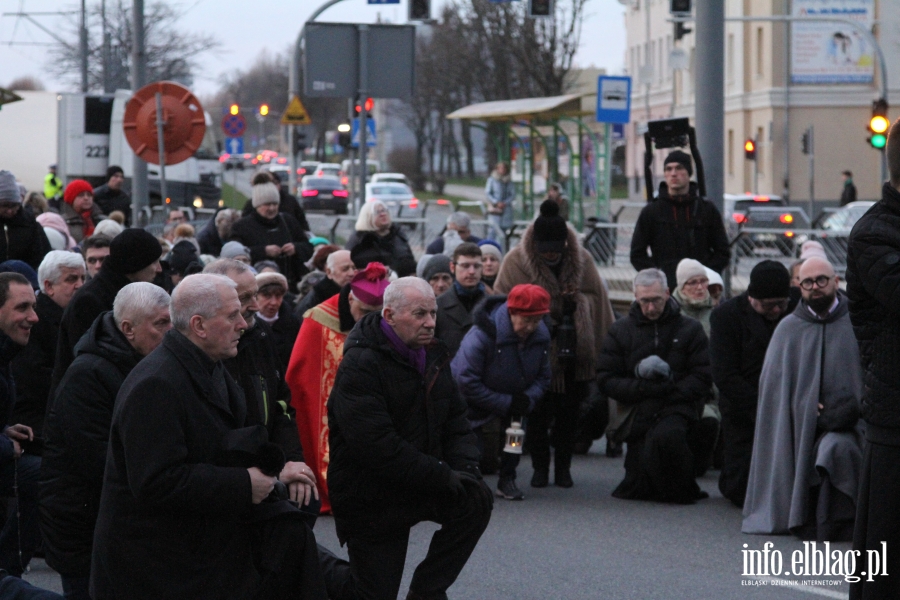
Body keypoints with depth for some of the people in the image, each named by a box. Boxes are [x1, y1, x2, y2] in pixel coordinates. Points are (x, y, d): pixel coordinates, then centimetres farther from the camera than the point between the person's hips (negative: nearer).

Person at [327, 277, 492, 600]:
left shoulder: (432, 356, 7)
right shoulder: (360, 365, -20)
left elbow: (455, 420, 12)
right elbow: (377, 446, -27)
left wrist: (464, 468, -9)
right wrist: (444, 477, -25)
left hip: (421, 487, 7)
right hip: (371, 498, -6)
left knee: (477, 499, -19)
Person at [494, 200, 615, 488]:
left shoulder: (582, 260, 2)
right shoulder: (516, 262, -6)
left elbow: (597, 299, 9)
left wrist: (577, 300, -10)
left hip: (573, 355, 2)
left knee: (569, 413, 7)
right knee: (538, 414, 2)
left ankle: (563, 468, 18)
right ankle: (540, 467, 15)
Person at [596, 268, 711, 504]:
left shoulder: (689, 329, 9)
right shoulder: (620, 331, 11)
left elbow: (702, 378, 3)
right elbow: (606, 379, 5)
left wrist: (669, 391, -12)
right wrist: (643, 387, -11)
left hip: (677, 409, -2)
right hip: (638, 414, 2)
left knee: (665, 436, -38)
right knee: (637, 490, -7)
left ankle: (682, 491, -12)